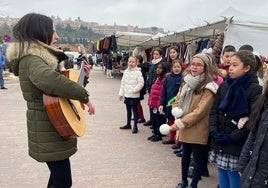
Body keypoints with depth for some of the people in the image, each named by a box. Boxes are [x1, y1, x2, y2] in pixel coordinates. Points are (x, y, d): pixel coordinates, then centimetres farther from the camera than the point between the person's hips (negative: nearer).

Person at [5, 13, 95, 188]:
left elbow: (55, 80, 18)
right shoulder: (31, 59, -20)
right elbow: (48, 79, -44)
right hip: (49, 132, -10)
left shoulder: (40, 57, 11)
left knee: (59, 174, 24)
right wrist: (84, 95, -35)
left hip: (54, 128, 10)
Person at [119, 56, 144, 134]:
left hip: (134, 96, -6)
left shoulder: (138, 72, -12)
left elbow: (141, 83, -15)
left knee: (135, 110, 3)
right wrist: (121, 93, 10)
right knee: (128, 110, 17)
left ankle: (135, 126, 12)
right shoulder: (126, 71, 6)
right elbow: (123, 83, 11)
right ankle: (128, 124, 31)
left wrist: (134, 90, -18)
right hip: (126, 95, 6)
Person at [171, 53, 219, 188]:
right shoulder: (186, 82, 7)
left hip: (198, 130, -7)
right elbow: (177, 100, 12)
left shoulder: (208, 87, -15)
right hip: (184, 128, 7)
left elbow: (200, 111, -20)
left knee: (198, 158, 7)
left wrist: (180, 123, -20)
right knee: (185, 155, 20)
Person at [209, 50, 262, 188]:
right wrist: (214, 132, -6)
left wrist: (230, 138, -15)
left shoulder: (255, 90, -8)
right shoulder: (224, 86, 10)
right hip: (219, 144, 5)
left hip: (237, 147, -5)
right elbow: (214, 110, 8)